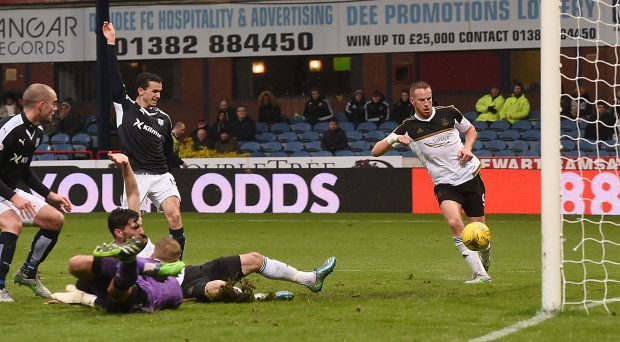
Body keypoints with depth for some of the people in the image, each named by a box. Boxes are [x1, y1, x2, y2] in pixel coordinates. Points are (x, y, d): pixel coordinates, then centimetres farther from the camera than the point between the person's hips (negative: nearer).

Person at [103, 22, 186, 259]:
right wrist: (111, 43, -8)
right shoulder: (125, 107, 3)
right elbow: (114, 77, -4)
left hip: (161, 176, 2)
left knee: (174, 215, -17)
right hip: (135, 175, -2)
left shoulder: (164, 119, 12)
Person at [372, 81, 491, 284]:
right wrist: (394, 139, -25)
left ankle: (485, 257, 39)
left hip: (470, 175, 1)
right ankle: (480, 274, -23)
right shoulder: (409, 128, -4)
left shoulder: (448, 113, 0)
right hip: (445, 183, -1)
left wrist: (468, 147, -2)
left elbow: (471, 130, 19)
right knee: (455, 223, -28)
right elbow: (376, 151, -6)